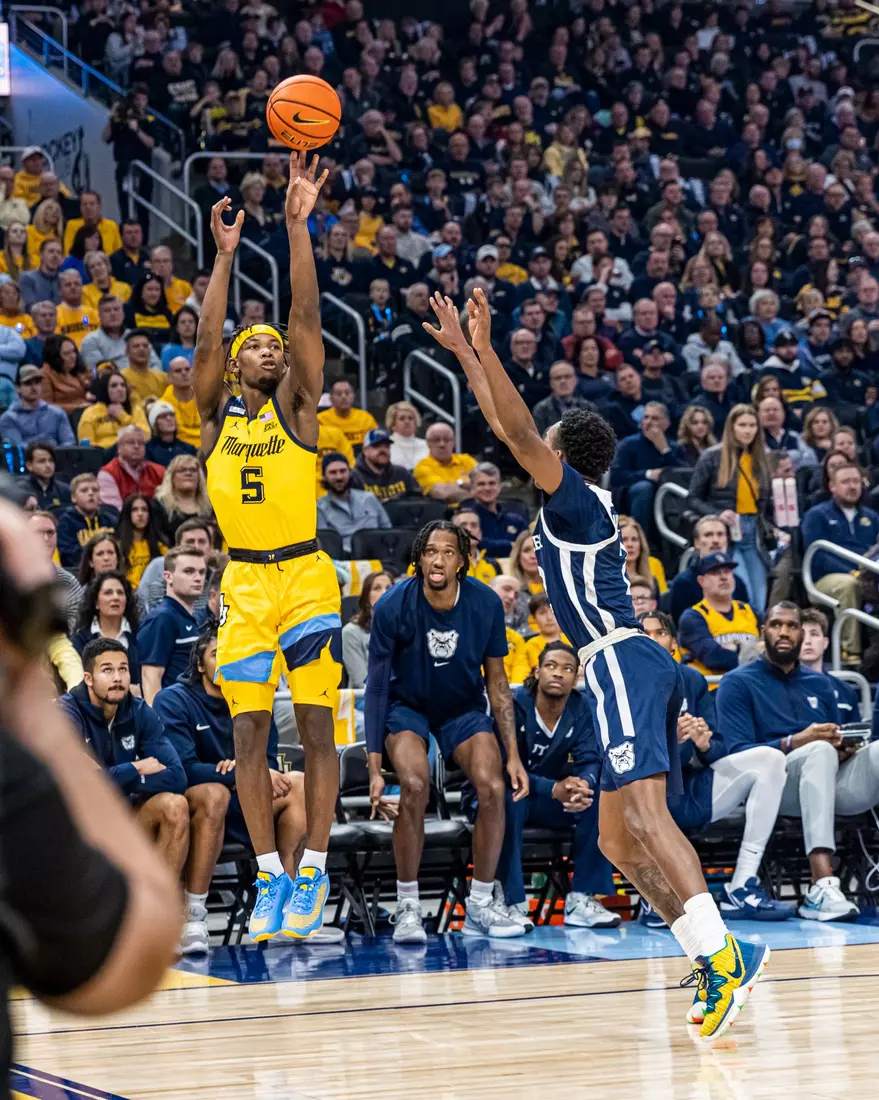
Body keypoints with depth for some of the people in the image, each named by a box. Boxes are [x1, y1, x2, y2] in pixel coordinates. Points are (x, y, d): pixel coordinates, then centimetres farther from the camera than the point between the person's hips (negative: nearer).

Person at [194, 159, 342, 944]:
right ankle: (270, 876, 7)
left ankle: (313, 870, 2)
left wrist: (298, 226, -11)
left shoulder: (296, 409, 4)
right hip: (243, 584, 2)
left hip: (305, 577, -2)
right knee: (249, 735, 1)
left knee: (316, 728, -3)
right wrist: (226, 256, -2)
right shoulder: (216, 420, 10)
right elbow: (206, 342, -2)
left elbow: (307, 319, -5)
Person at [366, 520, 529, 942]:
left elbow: (496, 682, -5)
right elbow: (376, 687, -16)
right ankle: (407, 907, -15)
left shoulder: (485, 603, -17)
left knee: (493, 788, -21)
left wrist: (513, 756, -10)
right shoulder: (393, 606, -23)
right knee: (414, 786, -29)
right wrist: (374, 768, -20)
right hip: (407, 705, -2)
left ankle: (480, 906, -3)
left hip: (464, 707, 2)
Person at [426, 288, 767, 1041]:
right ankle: (715, 961, -6)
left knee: (642, 815, -23)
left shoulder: (577, 497, -1)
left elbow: (519, 434, -15)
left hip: (623, 664, -10)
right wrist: (463, 350, 33)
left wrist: (485, 349, -15)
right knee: (619, 841, 5)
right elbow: (510, 428, 30)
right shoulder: (578, 505, 22)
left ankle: (722, 955, -35)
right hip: (635, 667, 10)